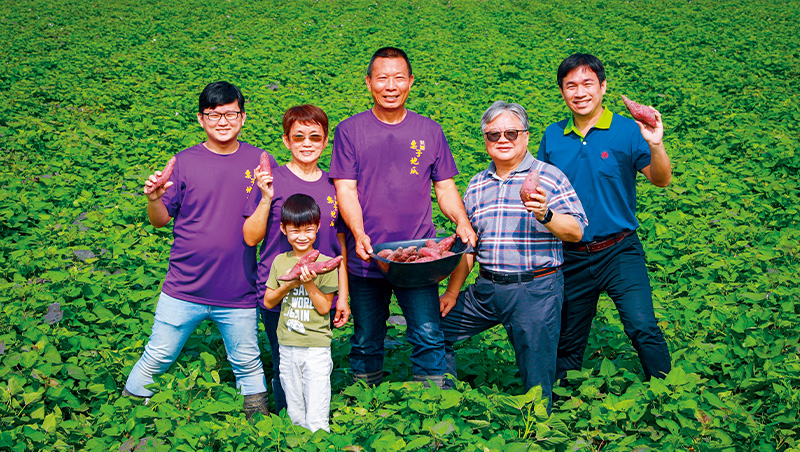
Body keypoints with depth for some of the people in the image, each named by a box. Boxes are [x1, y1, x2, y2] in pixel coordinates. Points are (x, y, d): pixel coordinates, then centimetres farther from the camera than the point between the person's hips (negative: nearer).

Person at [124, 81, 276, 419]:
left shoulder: (260, 161, -1)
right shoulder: (185, 162, -2)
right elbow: (161, 220, 2)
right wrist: (154, 199, -19)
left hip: (239, 294, 0)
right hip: (184, 290, 0)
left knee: (247, 363, 15)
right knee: (158, 357, 10)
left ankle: (259, 415, 37)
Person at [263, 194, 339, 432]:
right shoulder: (280, 262, 6)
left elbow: (324, 308, -6)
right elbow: (268, 302, 7)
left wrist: (309, 283, -19)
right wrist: (287, 286, -9)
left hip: (316, 346, -4)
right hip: (287, 347, 4)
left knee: (316, 421, -7)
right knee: (295, 417, 12)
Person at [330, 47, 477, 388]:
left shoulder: (429, 132, 8)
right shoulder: (350, 131, 2)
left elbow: (445, 187, 10)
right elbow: (345, 189, -4)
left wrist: (462, 221, -10)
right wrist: (359, 234, -21)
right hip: (366, 257, 0)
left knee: (428, 336, -8)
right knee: (366, 343, 10)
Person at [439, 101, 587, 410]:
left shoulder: (549, 177, -4)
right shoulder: (477, 185, 12)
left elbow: (576, 232, -12)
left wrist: (546, 215, -30)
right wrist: (452, 292, 15)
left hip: (536, 290, -5)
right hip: (486, 289, 6)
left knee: (537, 380, -1)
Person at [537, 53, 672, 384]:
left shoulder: (627, 131, -6)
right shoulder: (553, 136, 4)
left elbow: (661, 180, -15)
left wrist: (655, 144, -33)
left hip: (619, 250, -3)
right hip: (571, 255, 3)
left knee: (642, 326, -18)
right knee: (568, 340, 14)